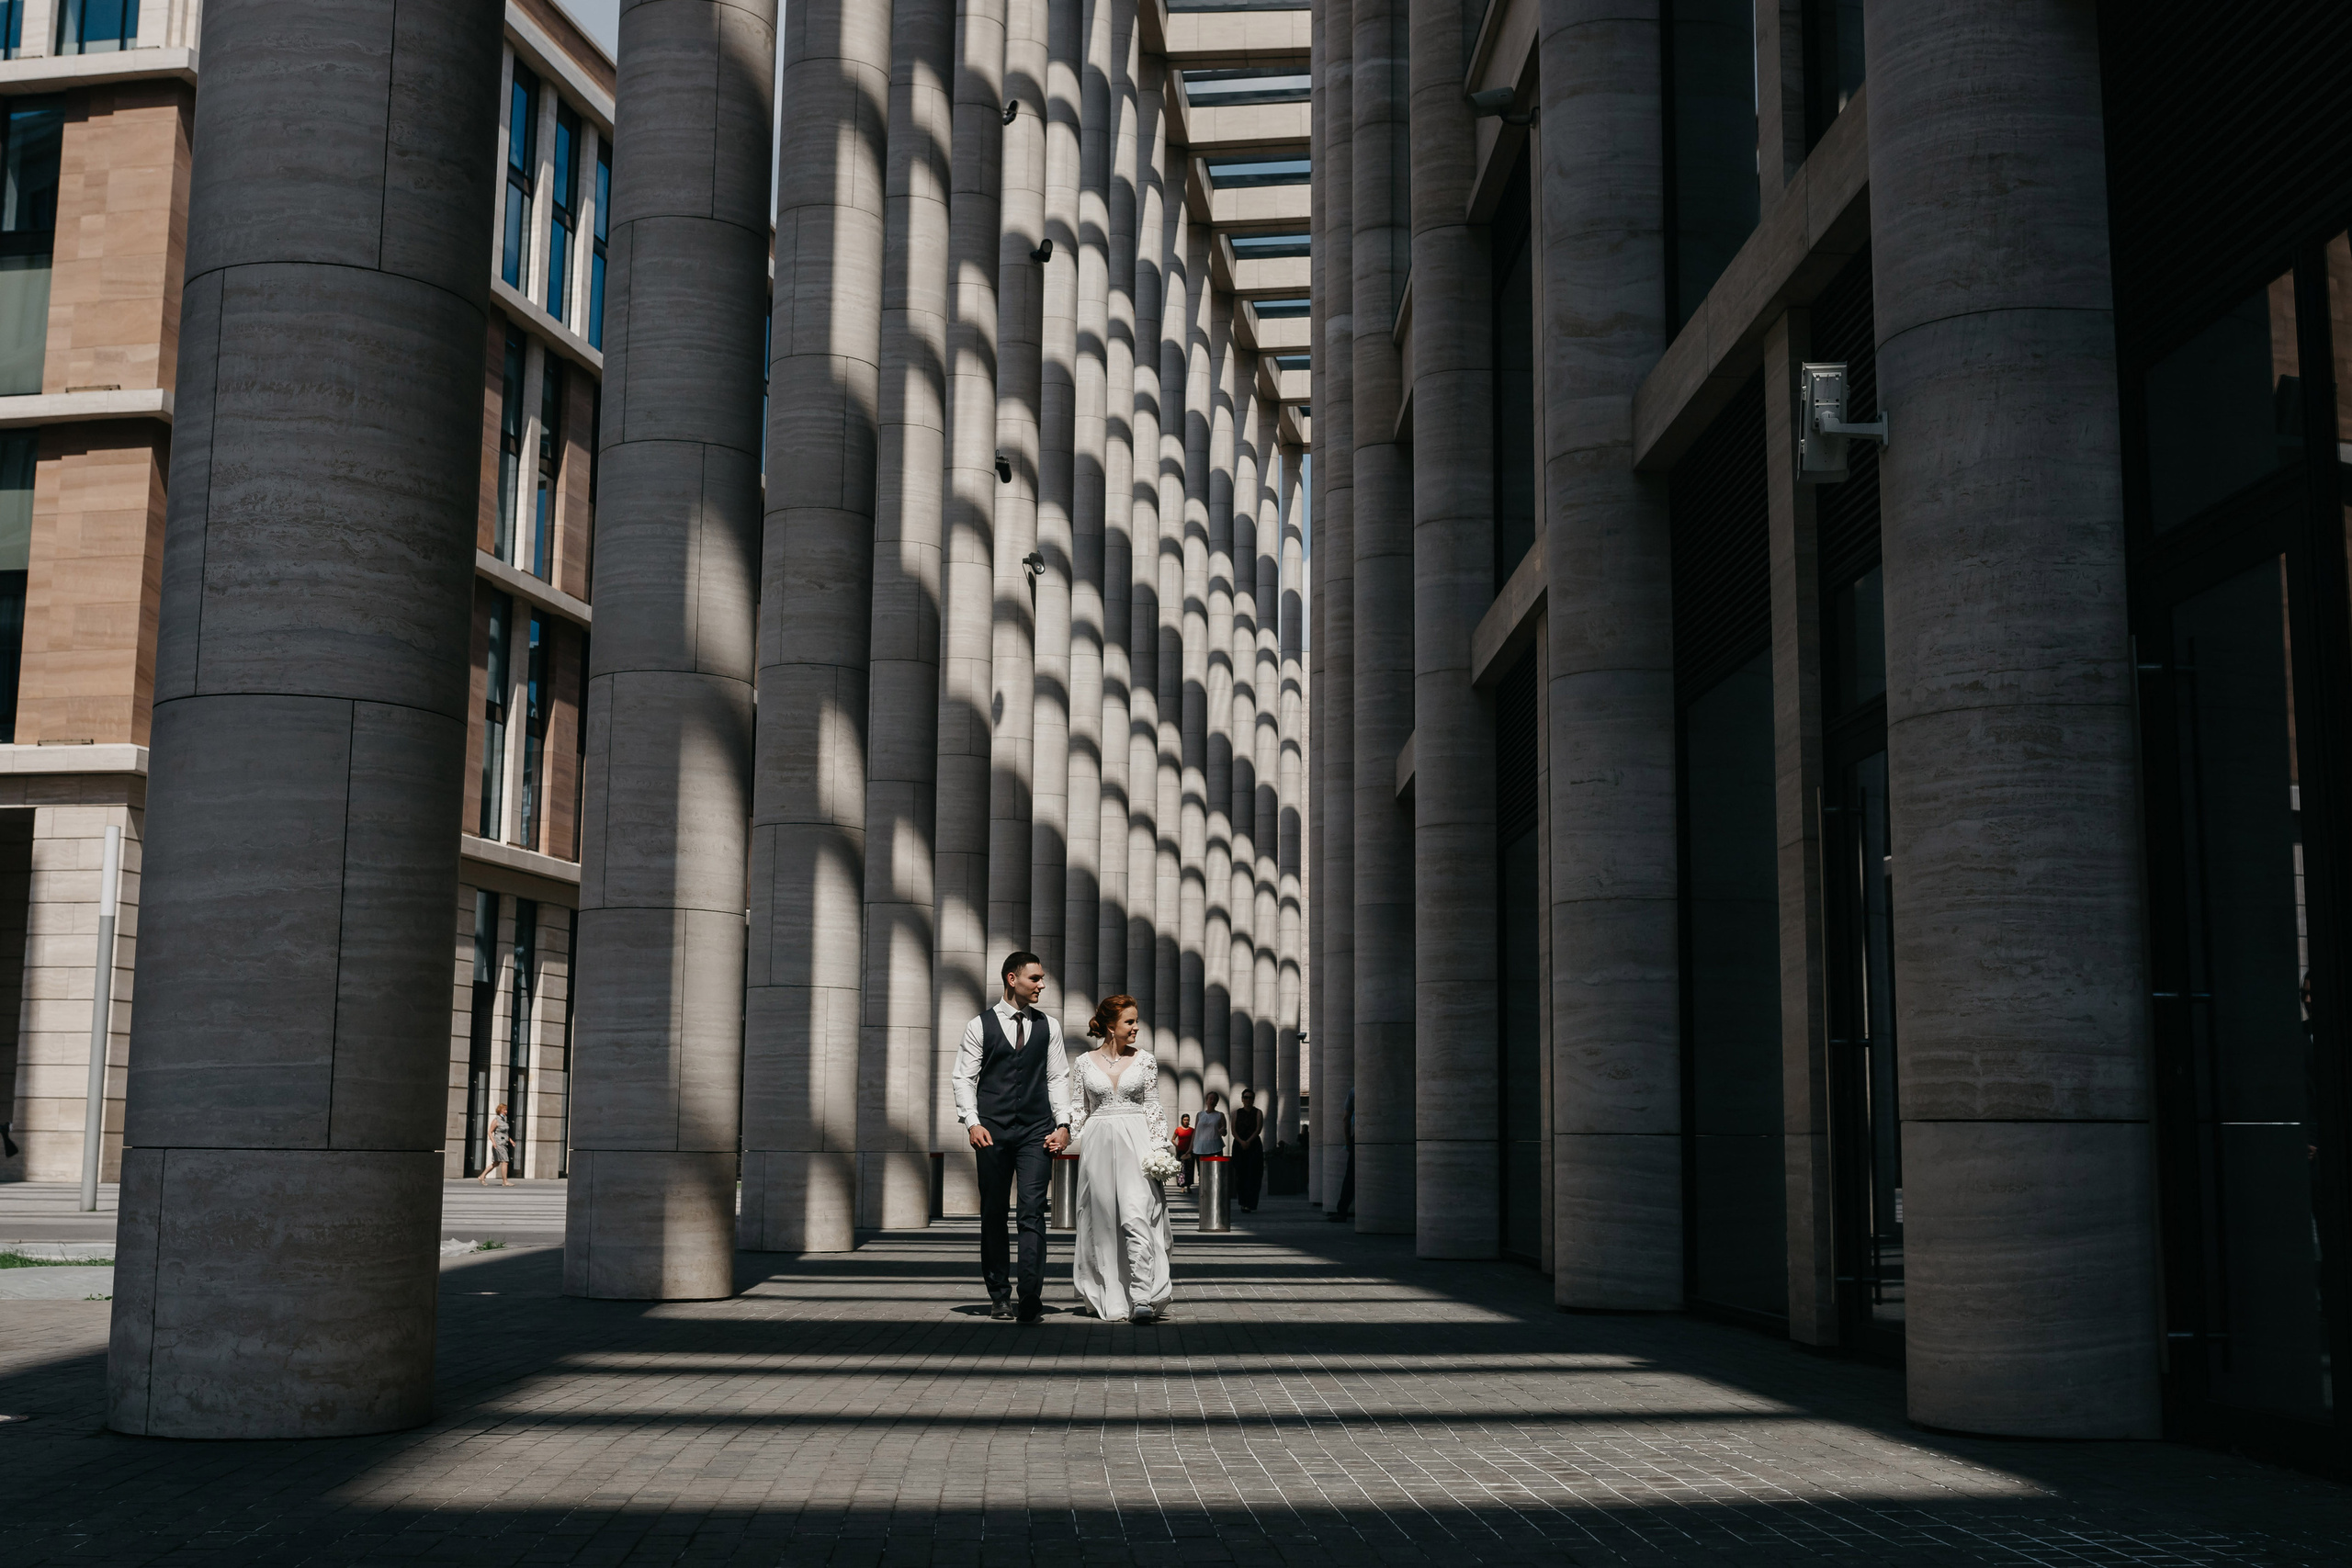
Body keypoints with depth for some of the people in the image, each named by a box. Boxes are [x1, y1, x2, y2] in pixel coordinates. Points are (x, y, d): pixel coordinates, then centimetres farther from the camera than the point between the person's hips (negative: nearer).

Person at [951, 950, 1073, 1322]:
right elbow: (963, 1077, 4)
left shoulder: (1048, 1027, 11)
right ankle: (999, 1294, 16)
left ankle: (1031, 1298, -14)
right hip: (993, 1131, 0)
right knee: (993, 1212, 6)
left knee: (1032, 1211, -10)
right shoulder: (980, 1026, 5)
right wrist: (972, 1121, -9)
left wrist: (1063, 1124, 1)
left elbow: (1058, 1077, 12)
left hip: (1036, 1131, 1)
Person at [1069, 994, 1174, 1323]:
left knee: (1136, 1218, -14)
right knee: (1104, 1223, 4)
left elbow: (1153, 1108, 6)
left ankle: (1142, 1298, -17)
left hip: (1136, 1144, -1)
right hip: (1098, 1145, 2)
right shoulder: (1086, 1062, 7)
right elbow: (1081, 1109, 12)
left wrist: (1159, 1149, -2)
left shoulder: (1145, 1060, 6)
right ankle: (1113, 1301, 11)